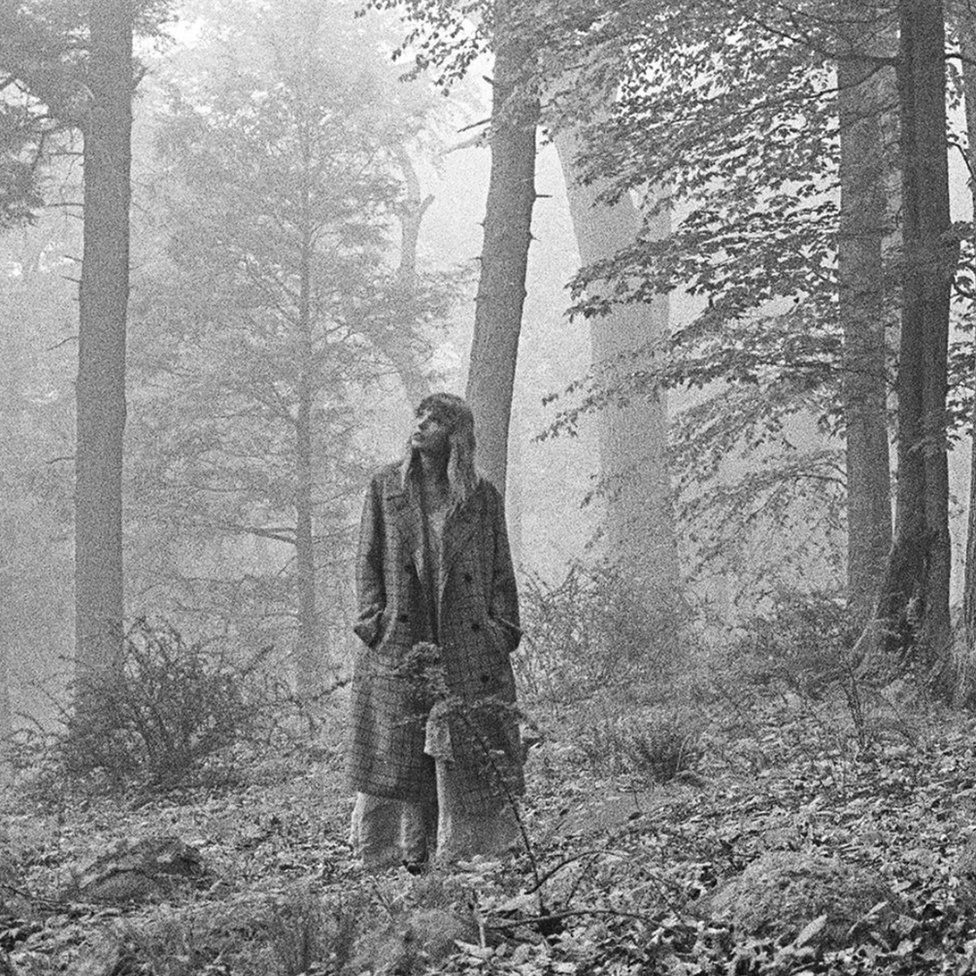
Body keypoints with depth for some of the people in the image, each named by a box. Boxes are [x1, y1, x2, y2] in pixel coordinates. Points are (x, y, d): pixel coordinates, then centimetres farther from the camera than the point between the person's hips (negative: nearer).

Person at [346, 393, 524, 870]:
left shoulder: (483, 497, 9)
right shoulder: (385, 487, 9)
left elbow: (501, 570, 10)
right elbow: (367, 561, 8)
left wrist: (501, 630, 0)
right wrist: (375, 620, -3)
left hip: (468, 648, 0)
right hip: (399, 646, 0)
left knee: (469, 757, -3)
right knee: (398, 754, -2)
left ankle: (466, 854, 3)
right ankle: (406, 856, 4)